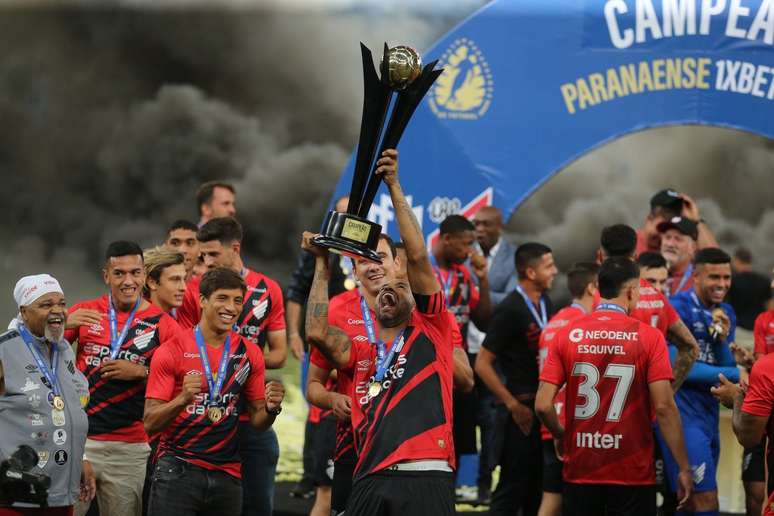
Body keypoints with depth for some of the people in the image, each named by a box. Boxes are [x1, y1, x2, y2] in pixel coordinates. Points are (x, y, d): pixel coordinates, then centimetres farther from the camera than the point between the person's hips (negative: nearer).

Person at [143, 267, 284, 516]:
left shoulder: (249, 353, 8)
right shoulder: (173, 351, -4)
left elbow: (257, 422, 14)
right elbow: (150, 423, -6)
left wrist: (271, 408, -8)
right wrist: (182, 399, -24)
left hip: (227, 474, 4)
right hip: (177, 471, -4)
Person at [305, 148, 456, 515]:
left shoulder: (430, 331, 15)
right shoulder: (360, 353, 23)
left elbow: (417, 257, 6)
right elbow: (317, 332, 5)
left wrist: (394, 187, 5)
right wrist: (322, 263, 15)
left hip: (425, 478, -4)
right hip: (371, 480, 4)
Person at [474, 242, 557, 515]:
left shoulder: (545, 303, 8)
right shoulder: (510, 310, -15)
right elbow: (482, 364, -15)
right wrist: (513, 406, -15)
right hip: (521, 410, -8)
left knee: (538, 489, 14)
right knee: (512, 488, -2)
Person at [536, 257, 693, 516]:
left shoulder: (567, 334, 0)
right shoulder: (649, 337, -7)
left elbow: (543, 405, -5)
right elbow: (664, 407, -12)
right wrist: (684, 468, -6)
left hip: (580, 473, 3)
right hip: (633, 475, -2)